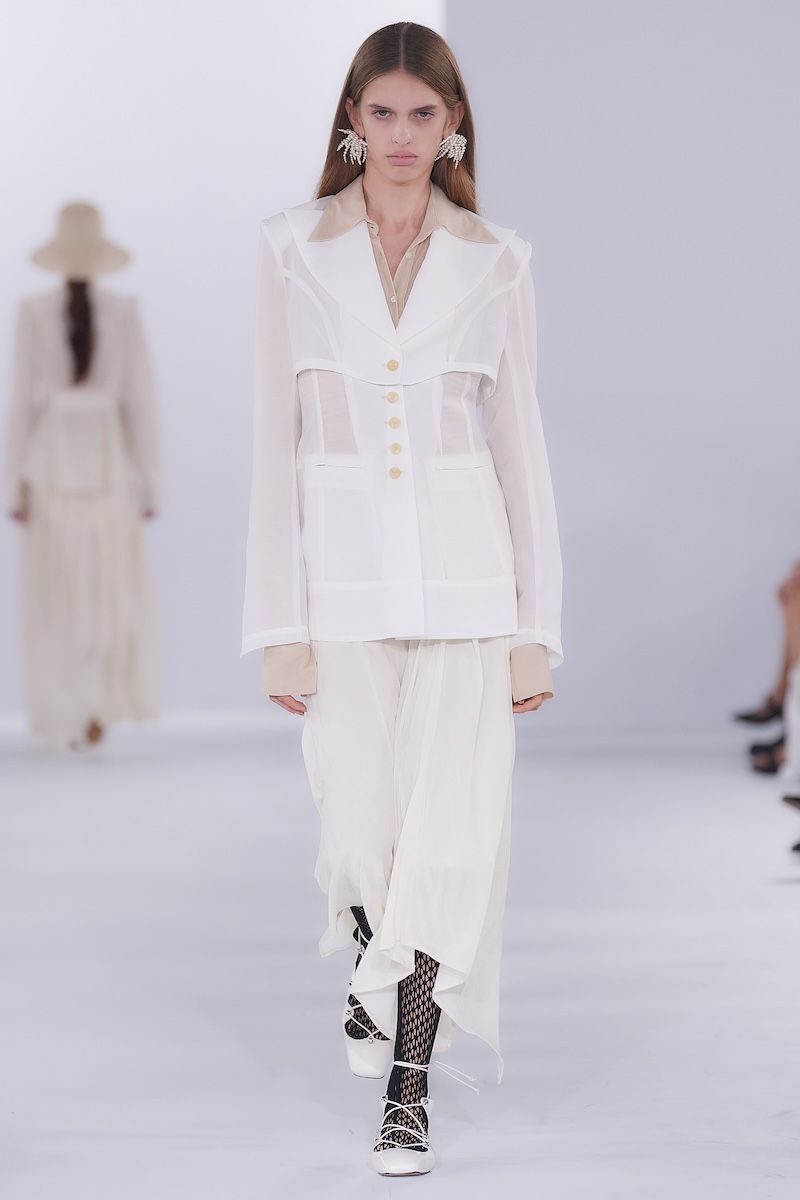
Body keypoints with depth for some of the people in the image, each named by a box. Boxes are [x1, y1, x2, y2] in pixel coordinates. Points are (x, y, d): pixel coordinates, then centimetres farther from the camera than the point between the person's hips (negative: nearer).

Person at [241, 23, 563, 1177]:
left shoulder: (496, 262, 2)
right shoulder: (294, 250, 1)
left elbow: (519, 443, 4)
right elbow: (277, 441, 0)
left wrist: (537, 625, 1)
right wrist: (280, 627, -4)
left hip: (463, 572, 0)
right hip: (343, 571, 0)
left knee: (452, 830, -4)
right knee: (359, 830, 6)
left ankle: (408, 1089, 7)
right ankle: (376, 969, 41)